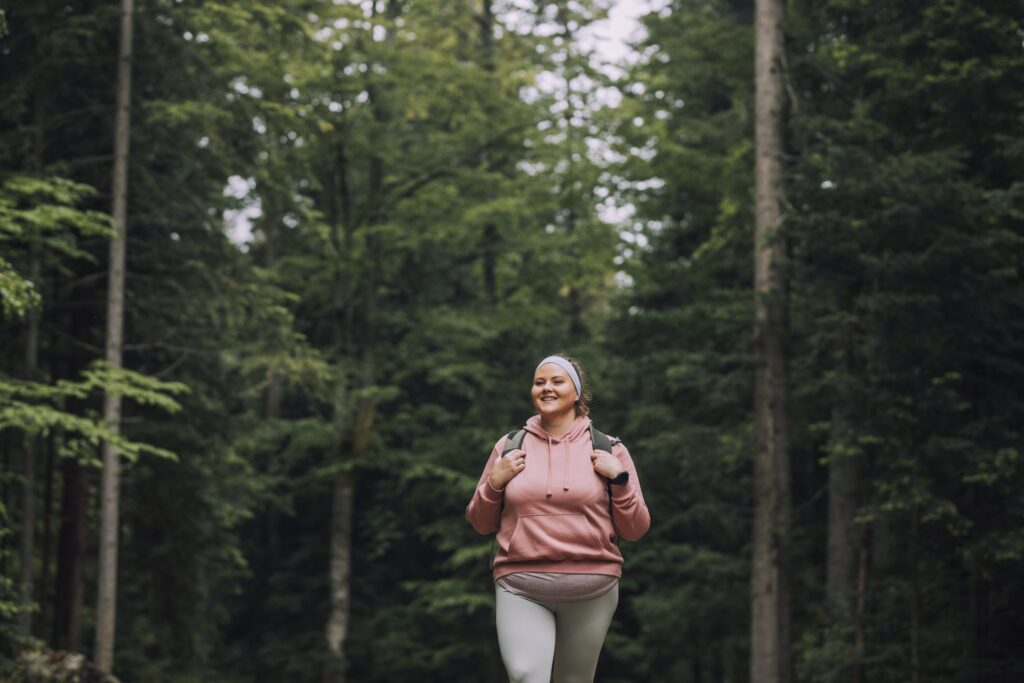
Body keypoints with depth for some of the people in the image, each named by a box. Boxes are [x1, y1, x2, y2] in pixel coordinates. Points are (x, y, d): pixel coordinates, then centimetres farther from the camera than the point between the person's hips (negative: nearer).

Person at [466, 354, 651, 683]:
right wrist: (495, 482, -1)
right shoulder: (510, 446, 10)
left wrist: (620, 478, -7)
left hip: (591, 588, 0)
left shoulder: (608, 449, 7)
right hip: (520, 587, 0)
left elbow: (635, 530, 6)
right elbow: (481, 524, 15)